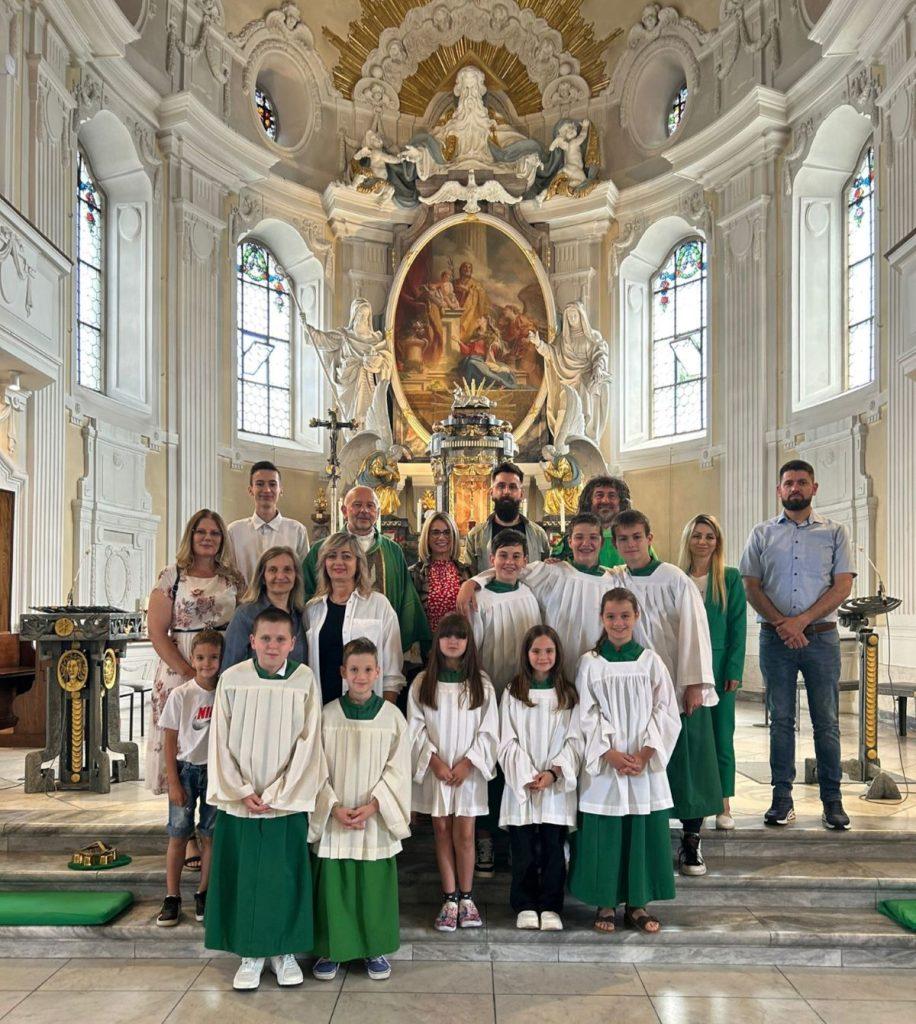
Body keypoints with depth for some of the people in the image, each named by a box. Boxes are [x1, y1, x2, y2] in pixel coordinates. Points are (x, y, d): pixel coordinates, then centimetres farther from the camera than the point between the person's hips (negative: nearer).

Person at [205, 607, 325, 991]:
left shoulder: (305, 680, -5)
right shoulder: (232, 679, -4)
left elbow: (307, 743, -5)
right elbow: (221, 742, -1)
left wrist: (276, 795, -9)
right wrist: (242, 792, -8)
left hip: (287, 802, 0)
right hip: (239, 801, 1)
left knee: (285, 879, 7)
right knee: (243, 877, 7)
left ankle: (284, 951, 23)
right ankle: (250, 954, 22)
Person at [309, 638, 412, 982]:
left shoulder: (392, 716, -3)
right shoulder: (327, 715, -3)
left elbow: (398, 769, -3)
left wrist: (373, 806, -13)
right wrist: (334, 807, -12)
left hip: (376, 821, 0)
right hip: (333, 821, 0)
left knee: (375, 885, 7)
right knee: (333, 885, 6)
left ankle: (375, 949, 25)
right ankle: (330, 950, 23)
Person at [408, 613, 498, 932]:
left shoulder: (481, 684, 1)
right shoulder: (422, 682, 1)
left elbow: (488, 730, -1)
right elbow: (416, 728, -1)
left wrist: (467, 763, -9)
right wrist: (434, 760, -10)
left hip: (468, 769, -1)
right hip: (435, 769, 1)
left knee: (464, 833, -1)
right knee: (442, 830, 5)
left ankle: (466, 898, 13)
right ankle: (449, 900, 13)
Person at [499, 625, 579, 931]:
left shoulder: (568, 694, 6)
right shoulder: (512, 693, 3)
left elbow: (573, 740, 1)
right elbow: (508, 741, -1)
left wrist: (553, 772, -12)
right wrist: (527, 775, -11)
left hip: (557, 785, 1)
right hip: (521, 785, 0)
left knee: (554, 848, 3)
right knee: (523, 850, 4)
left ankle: (550, 907, 16)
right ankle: (525, 906, 18)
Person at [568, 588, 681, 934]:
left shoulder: (650, 661, 4)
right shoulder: (590, 663, 0)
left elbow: (665, 710, 0)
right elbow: (587, 715, -3)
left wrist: (644, 754, -10)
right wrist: (611, 754, -13)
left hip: (645, 763, 1)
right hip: (602, 764, -1)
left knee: (643, 832, 5)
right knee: (603, 834, 2)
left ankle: (637, 903, 19)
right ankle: (605, 904, 16)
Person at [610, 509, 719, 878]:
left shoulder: (675, 579, -6)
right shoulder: (613, 582, 3)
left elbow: (694, 631, -8)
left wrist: (695, 683, -12)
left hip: (680, 691, -2)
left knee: (688, 764, 2)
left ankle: (691, 842, 16)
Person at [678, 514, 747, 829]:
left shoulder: (730, 578, 2)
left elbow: (738, 627, 0)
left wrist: (734, 670, -7)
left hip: (719, 665, -1)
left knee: (721, 735, 4)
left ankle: (724, 806, 12)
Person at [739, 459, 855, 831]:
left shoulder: (834, 533, 7)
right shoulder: (762, 534, 9)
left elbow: (843, 586, -2)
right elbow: (751, 587, 3)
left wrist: (801, 620, -12)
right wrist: (782, 624, -11)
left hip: (821, 636, -1)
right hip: (775, 637, 1)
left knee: (827, 721, 2)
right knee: (780, 720, 5)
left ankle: (832, 800, 11)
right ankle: (782, 799, 11)